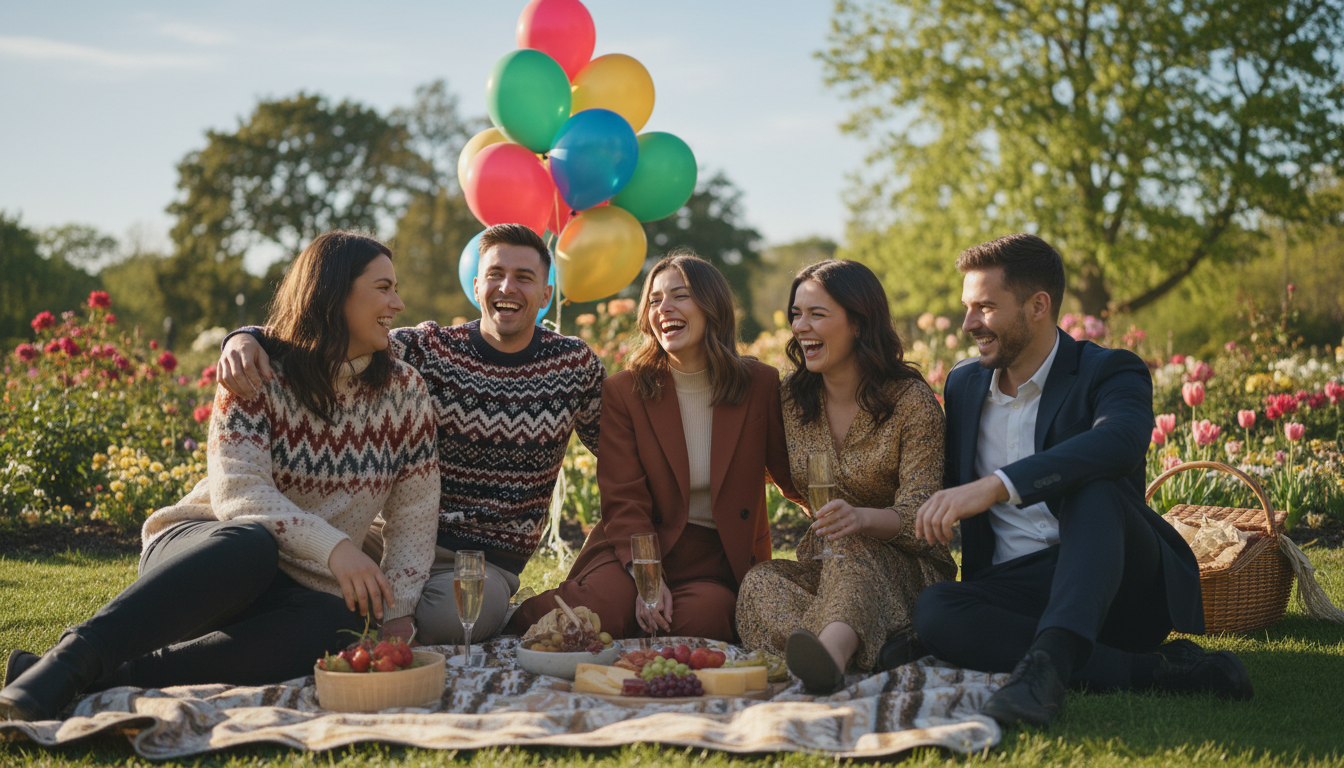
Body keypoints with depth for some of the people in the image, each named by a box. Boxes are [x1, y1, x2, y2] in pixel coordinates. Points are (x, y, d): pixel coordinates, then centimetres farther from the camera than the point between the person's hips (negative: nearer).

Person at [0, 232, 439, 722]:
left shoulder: (405, 391, 6)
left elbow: (413, 514, 5)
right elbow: (238, 491, -18)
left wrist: (394, 613, -8)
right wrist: (332, 546, -31)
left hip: (292, 589, 3)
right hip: (200, 546, -3)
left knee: (341, 626, -36)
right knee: (250, 543, -41)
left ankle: (111, 678, -38)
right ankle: (71, 658, -42)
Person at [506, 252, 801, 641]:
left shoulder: (760, 385, 3)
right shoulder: (623, 391, 1)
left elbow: (794, 476, 13)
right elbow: (624, 499, -4)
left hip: (720, 559, 1)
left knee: (703, 617, -32)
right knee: (604, 606, -31)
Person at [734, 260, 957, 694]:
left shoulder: (912, 402, -9)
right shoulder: (793, 396, 6)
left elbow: (919, 515, -18)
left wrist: (863, 518, -38)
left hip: (901, 566, -4)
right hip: (823, 563, 4)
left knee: (849, 549, -38)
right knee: (761, 581, -28)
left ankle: (829, 654, -69)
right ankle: (833, 655, -57)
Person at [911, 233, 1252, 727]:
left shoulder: (1108, 372, -5)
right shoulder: (963, 384, 14)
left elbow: (1120, 441, -30)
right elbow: (953, 483, 26)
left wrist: (996, 485, -41)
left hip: (1122, 582, -4)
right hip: (1016, 585, 4)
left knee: (1093, 487, -34)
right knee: (933, 613, -29)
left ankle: (1049, 661, -52)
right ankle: (1154, 669, -31)